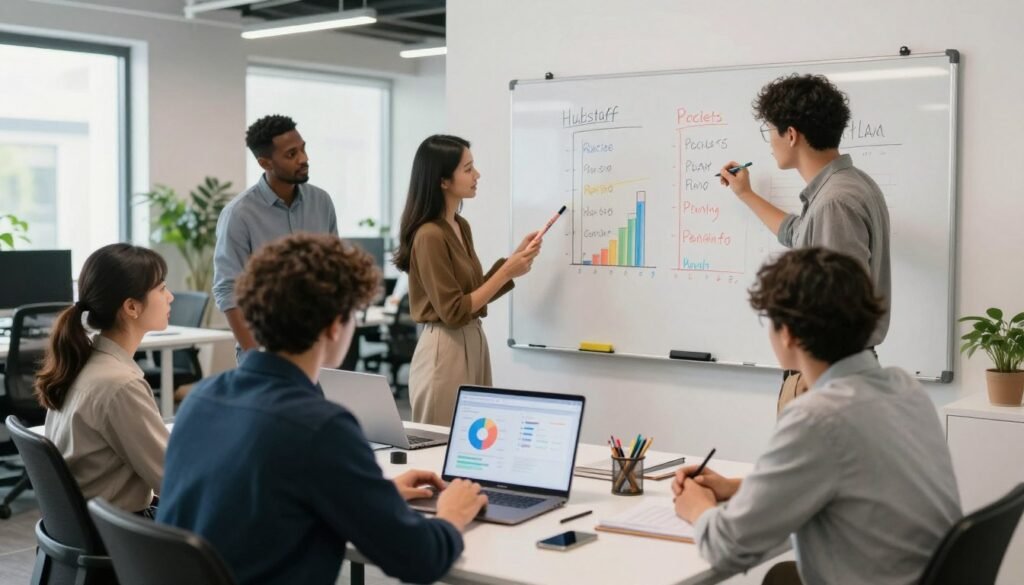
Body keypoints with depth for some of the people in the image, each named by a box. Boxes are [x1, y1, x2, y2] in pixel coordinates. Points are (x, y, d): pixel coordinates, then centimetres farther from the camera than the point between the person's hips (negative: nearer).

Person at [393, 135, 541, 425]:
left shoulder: (461, 226, 9)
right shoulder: (429, 236, -18)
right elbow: (454, 312, -18)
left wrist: (515, 258, 6)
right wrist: (506, 273, -15)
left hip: (474, 343, 9)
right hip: (445, 351, -9)